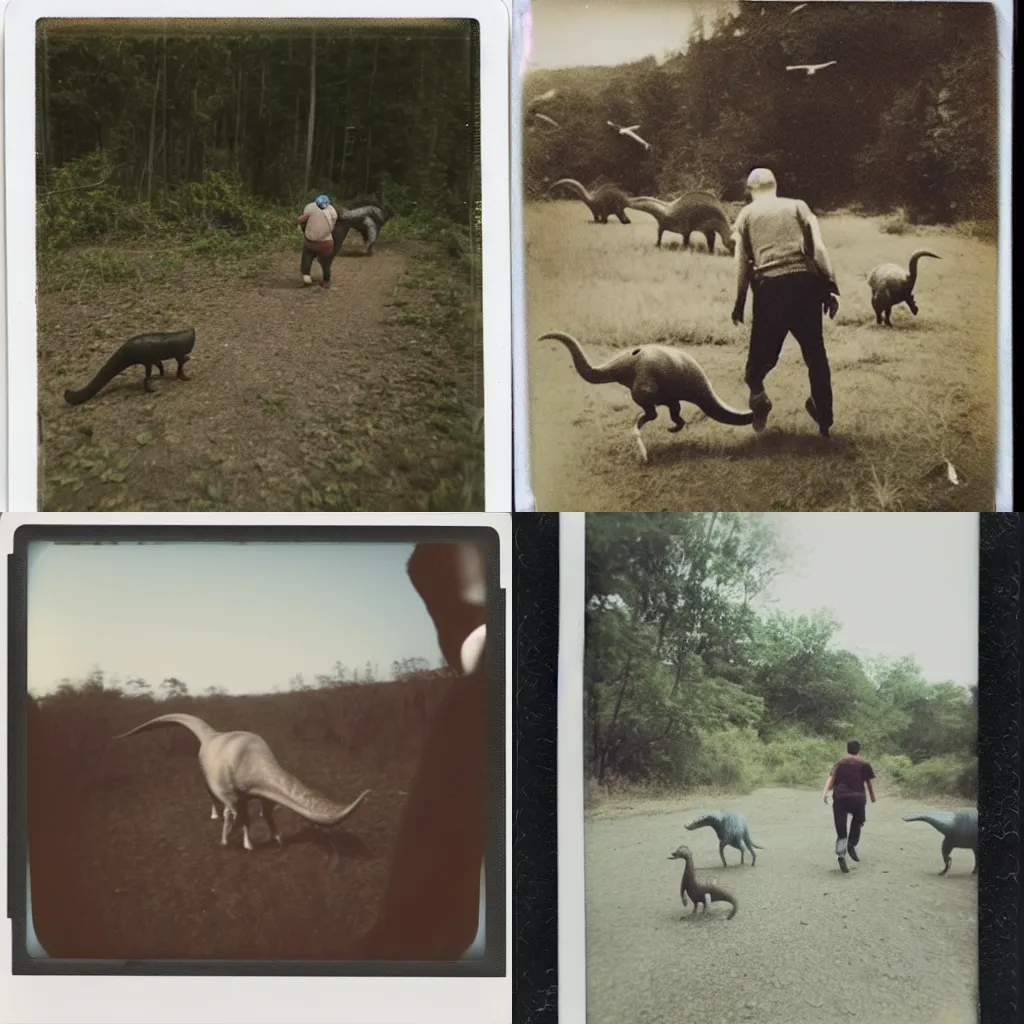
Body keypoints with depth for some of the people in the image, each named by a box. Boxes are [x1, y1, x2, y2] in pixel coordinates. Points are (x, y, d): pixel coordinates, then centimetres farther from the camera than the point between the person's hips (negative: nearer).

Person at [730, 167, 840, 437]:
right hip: (804, 281, 1)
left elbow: (742, 263, 7)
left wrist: (739, 304, 11)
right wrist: (830, 288, 1)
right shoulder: (798, 206, 15)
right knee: (815, 353, 12)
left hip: (769, 287, -1)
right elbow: (819, 248, 3)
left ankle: (757, 389, -18)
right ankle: (824, 420, 12)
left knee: (764, 350, 12)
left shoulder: (746, 215, 14)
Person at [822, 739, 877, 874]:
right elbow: (868, 783, 12)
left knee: (841, 830, 1)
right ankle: (852, 845, 11)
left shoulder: (839, 763, 12)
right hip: (857, 798, -1)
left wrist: (825, 793, -13)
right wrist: (872, 797, 28)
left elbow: (831, 778, -3)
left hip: (840, 798, 1)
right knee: (857, 821, 28)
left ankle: (841, 856, -18)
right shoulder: (864, 764, 9)